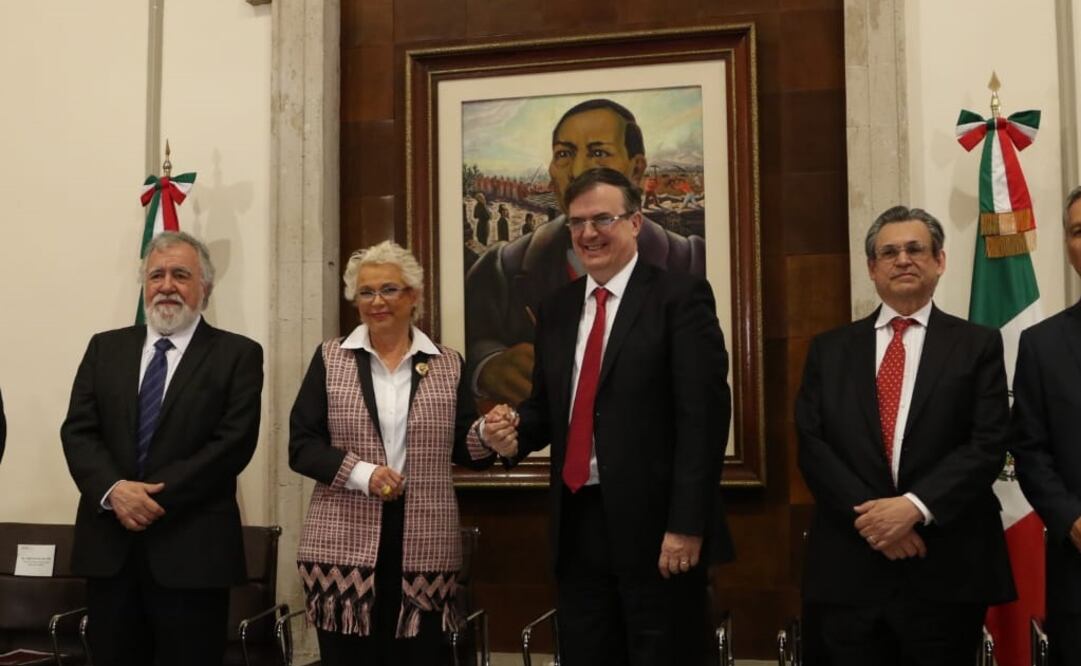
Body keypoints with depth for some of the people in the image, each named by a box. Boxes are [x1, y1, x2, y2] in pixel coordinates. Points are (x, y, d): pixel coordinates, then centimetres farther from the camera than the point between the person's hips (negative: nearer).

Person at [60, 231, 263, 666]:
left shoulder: (237, 355, 0)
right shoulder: (106, 348, 12)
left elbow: (234, 443, -10)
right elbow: (78, 431, 4)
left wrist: (157, 496, -16)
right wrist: (113, 490, -15)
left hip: (192, 550, -3)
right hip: (109, 545, 4)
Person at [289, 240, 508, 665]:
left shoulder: (448, 364, 8)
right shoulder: (330, 358, 5)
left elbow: (465, 451, 9)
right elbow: (301, 447, 1)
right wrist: (361, 473, -14)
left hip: (424, 548, 1)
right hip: (344, 546, 0)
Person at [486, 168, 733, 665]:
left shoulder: (681, 297, -6)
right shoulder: (556, 309, 14)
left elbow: (703, 415, -13)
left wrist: (687, 524, -18)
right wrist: (515, 433, -5)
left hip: (654, 523, -6)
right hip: (577, 524, 6)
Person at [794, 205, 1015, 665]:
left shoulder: (977, 345, 5)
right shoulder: (829, 349, 10)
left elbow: (988, 445, -5)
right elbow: (811, 445, 1)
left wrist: (915, 506, -17)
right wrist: (867, 514, -12)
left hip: (947, 570, -1)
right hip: (848, 567, 1)